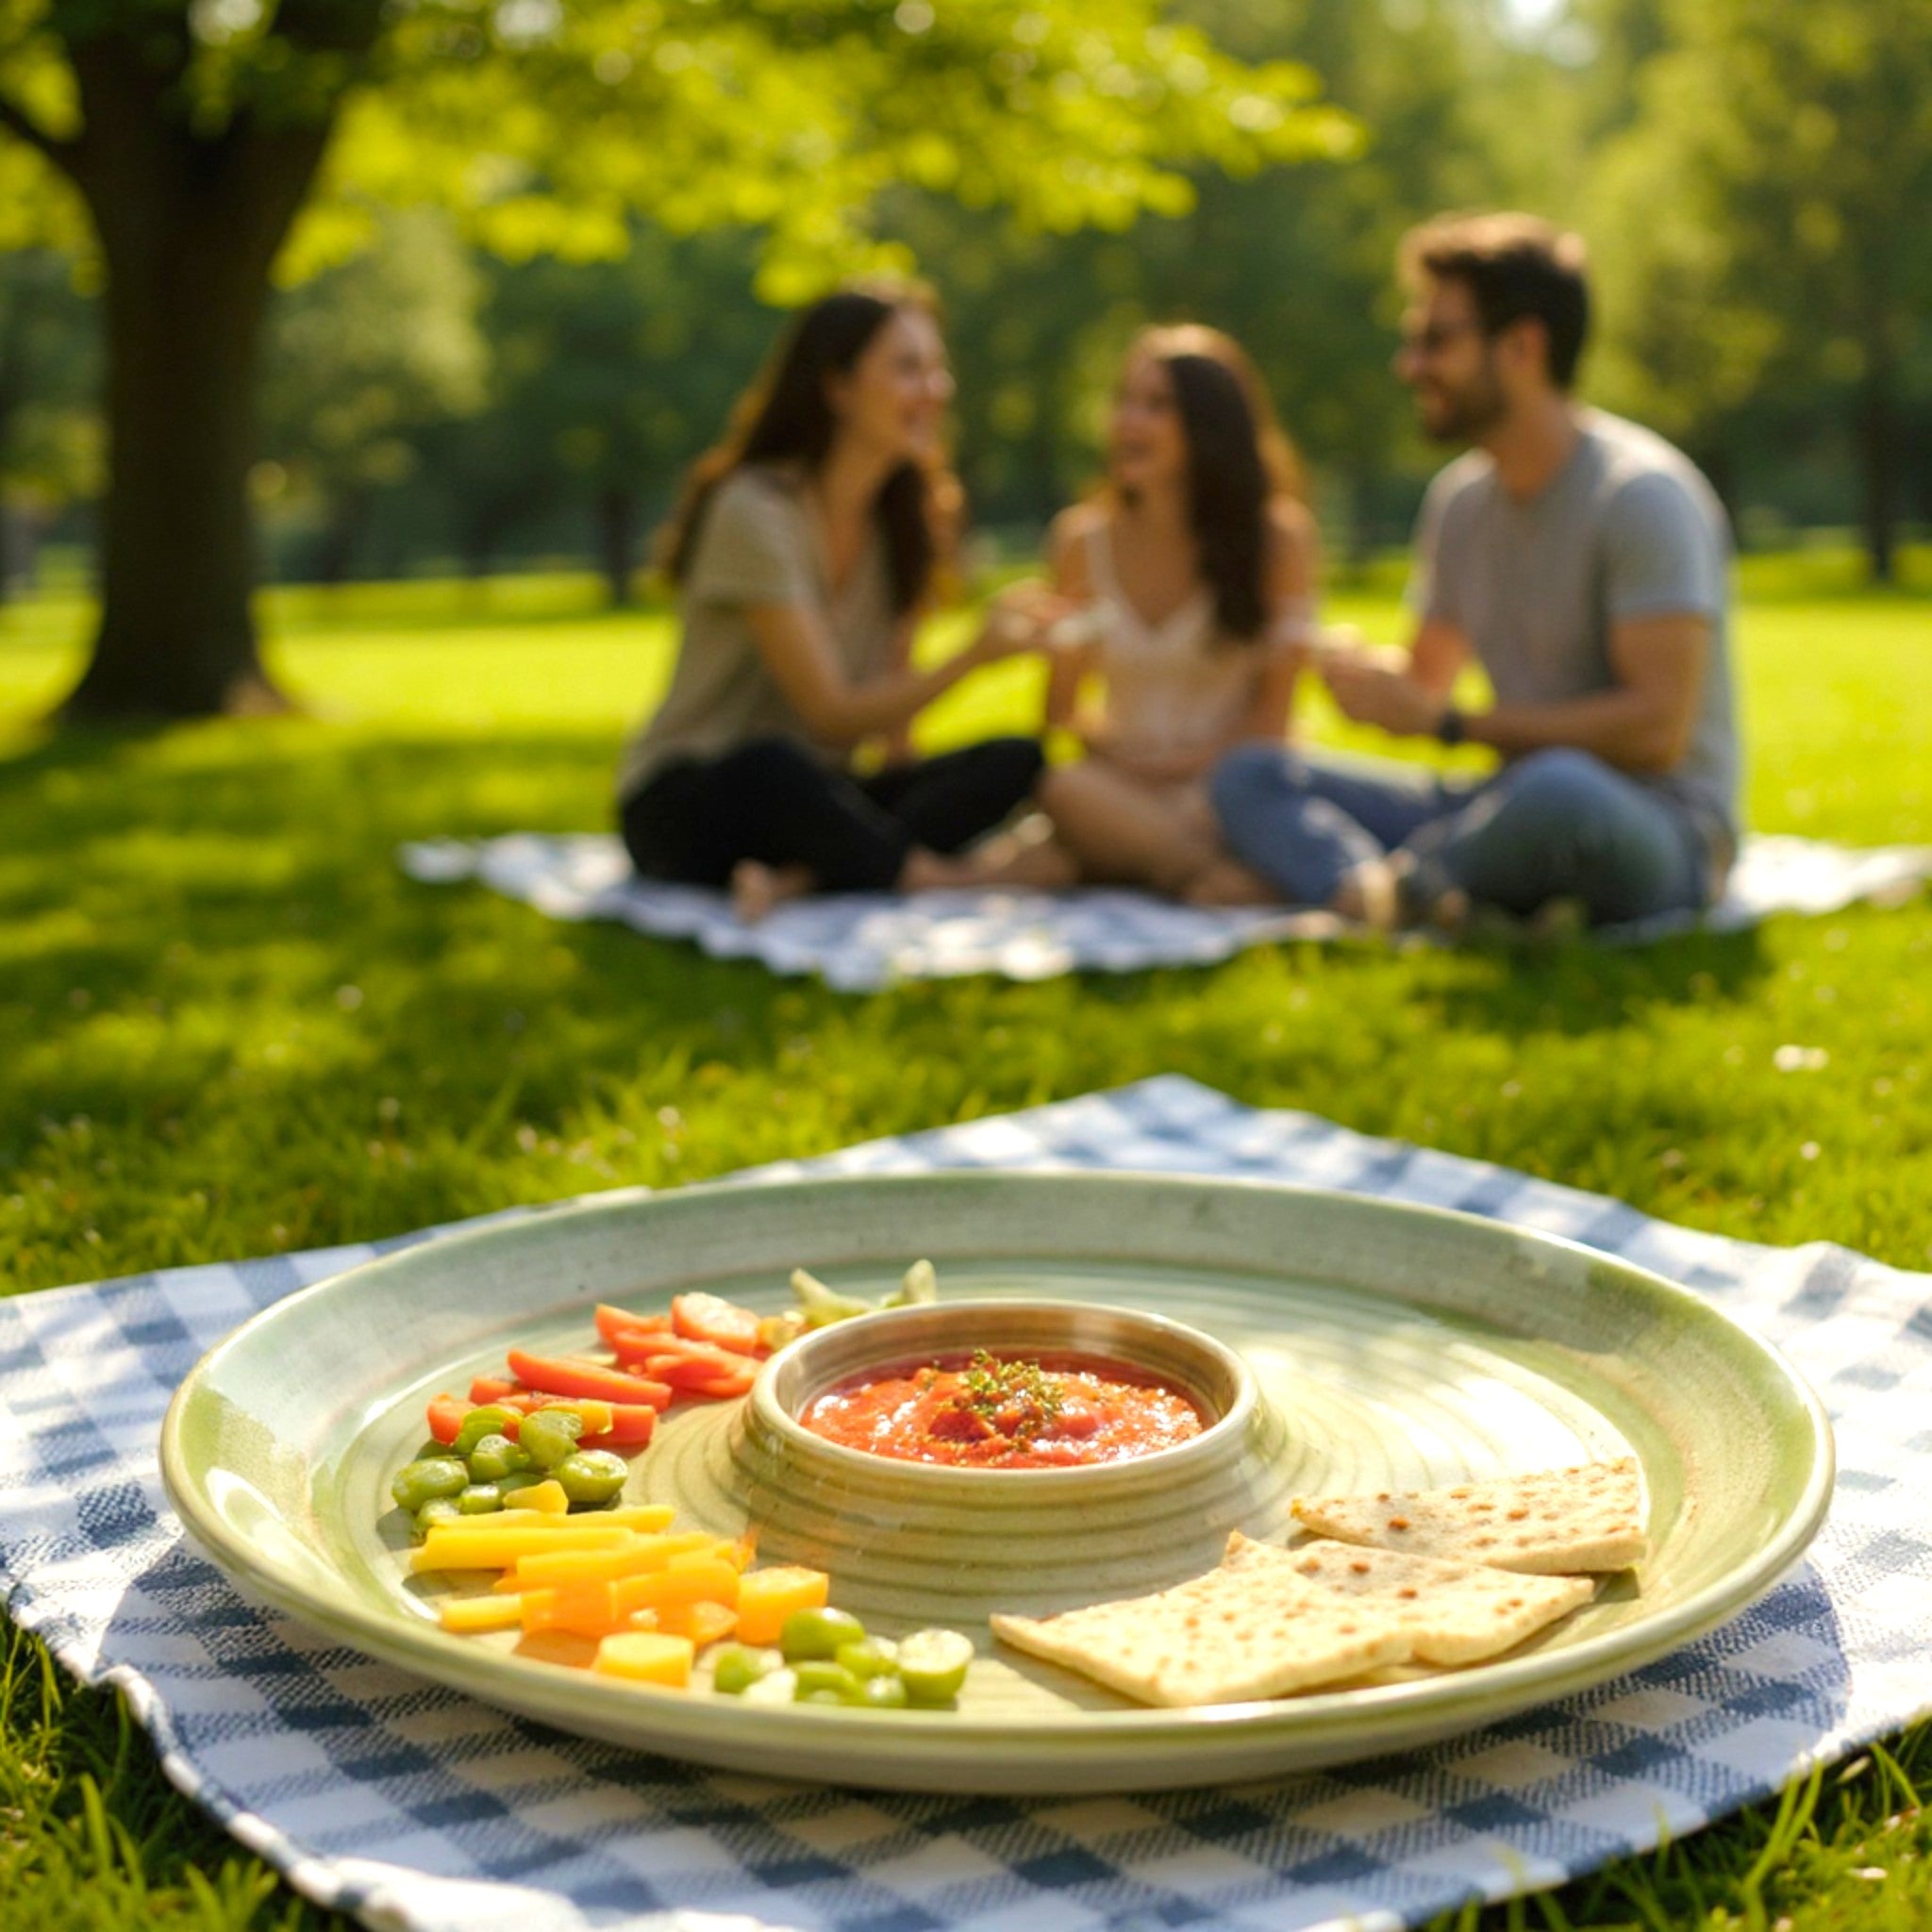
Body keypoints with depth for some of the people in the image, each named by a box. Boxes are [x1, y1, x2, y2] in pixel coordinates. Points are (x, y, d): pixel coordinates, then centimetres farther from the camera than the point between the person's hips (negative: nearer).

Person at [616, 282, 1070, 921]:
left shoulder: (901, 519, 8)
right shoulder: (756, 511, -15)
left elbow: (889, 718, 5)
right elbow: (832, 715, -21)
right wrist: (972, 657, -32)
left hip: (810, 798, 7)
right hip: (684, 803, -7)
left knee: (1016, 761, -17)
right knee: (775, 767, -42)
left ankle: (795, 882, -31)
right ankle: (947, 878, -23)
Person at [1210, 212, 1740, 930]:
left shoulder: (1642, 495, -13)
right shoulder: (1460, 500, 10)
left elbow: (1656, 728, -21)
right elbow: (1429, 675, 23)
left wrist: (1443, 722, -17)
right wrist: (1368, 670, -3)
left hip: (1657, 826, -7)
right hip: (1518, 814, 7)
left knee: (1560, 788, -43)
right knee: (1247, 775, -4)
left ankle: (1395, 884, -15)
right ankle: (1368, 895, -35)